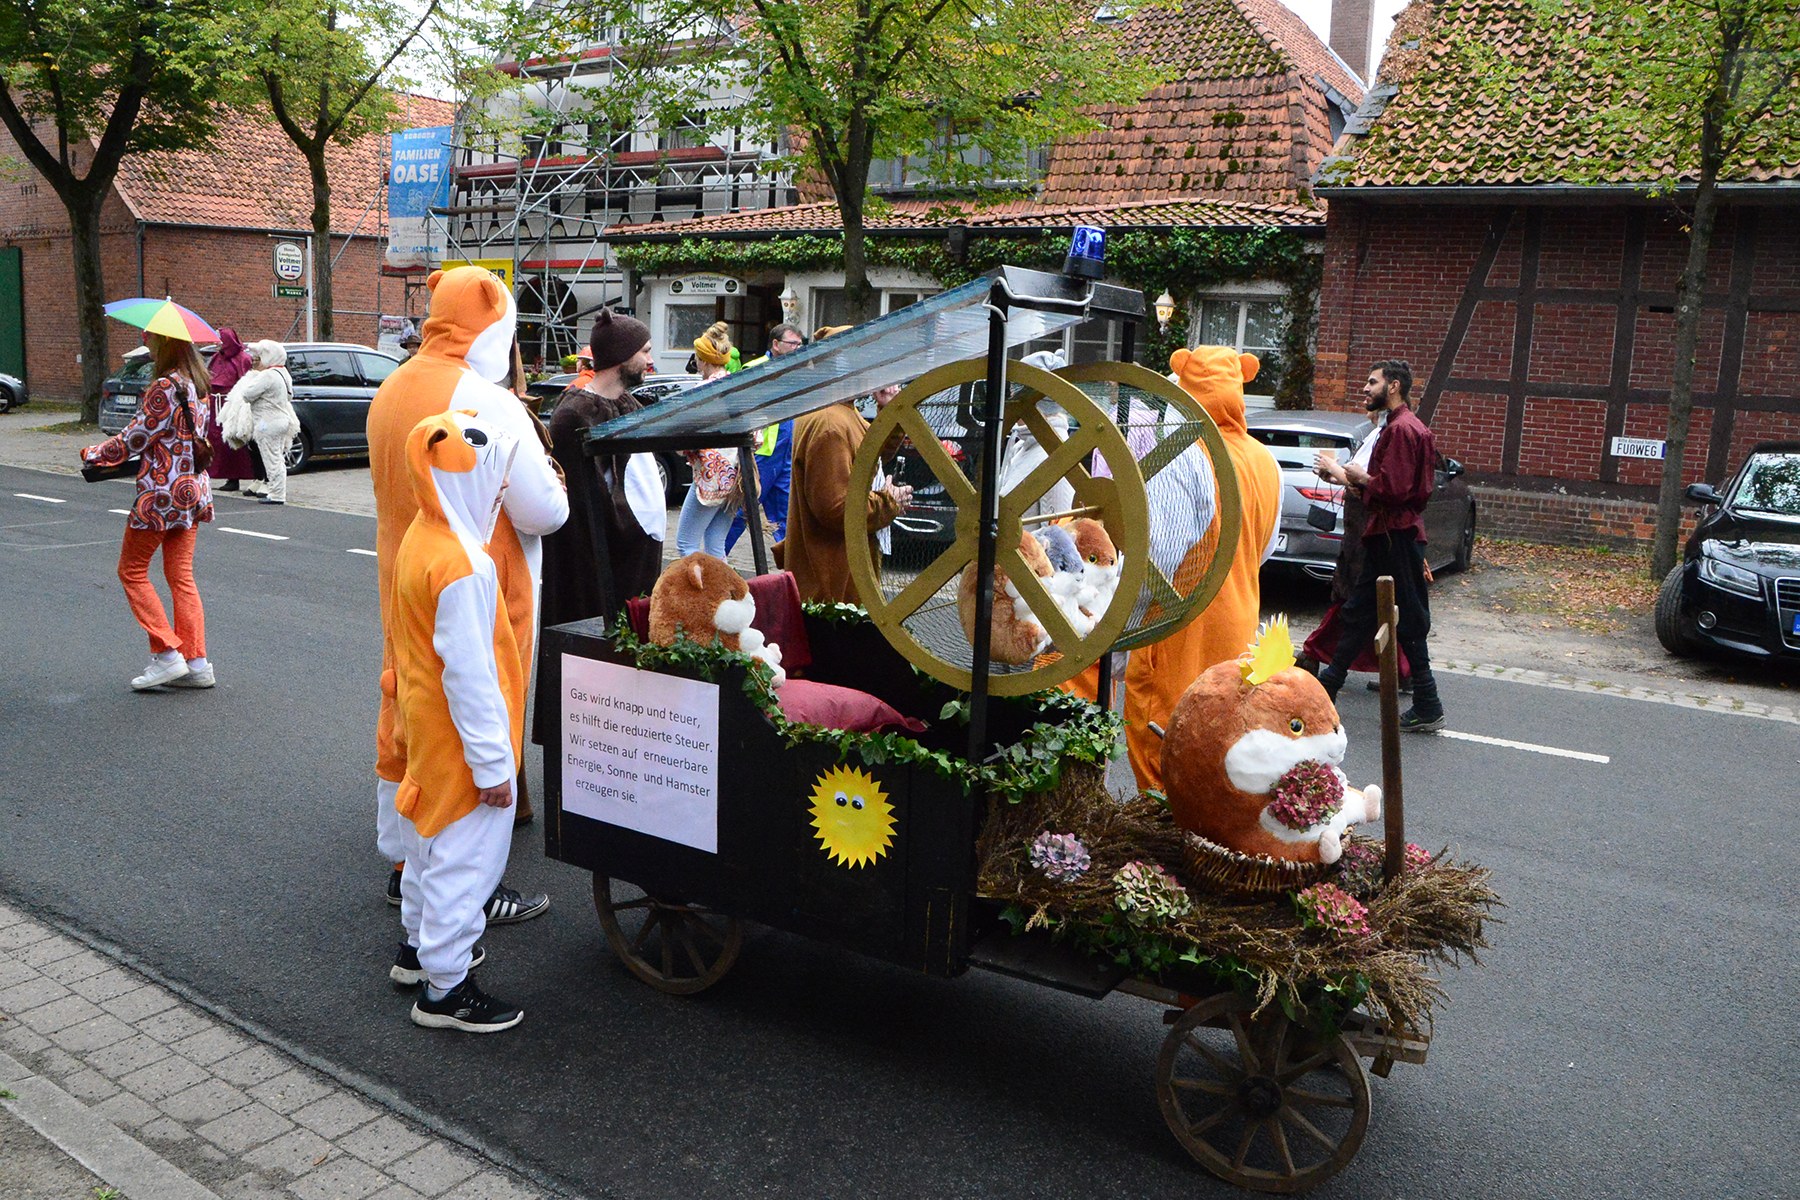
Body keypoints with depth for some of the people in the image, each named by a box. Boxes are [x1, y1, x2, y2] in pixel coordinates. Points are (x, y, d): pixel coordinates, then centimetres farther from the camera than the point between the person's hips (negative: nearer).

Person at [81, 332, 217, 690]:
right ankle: (196, 663, 9)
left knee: (132, 570, 6)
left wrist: (93, 454, 1)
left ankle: (167, 653, 2)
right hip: (193, 489, 8)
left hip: (162, 493, -8)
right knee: (181, 574, 10)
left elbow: (135, 438, -14)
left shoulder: (164, 388, -18)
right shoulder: (196, 384, 9)